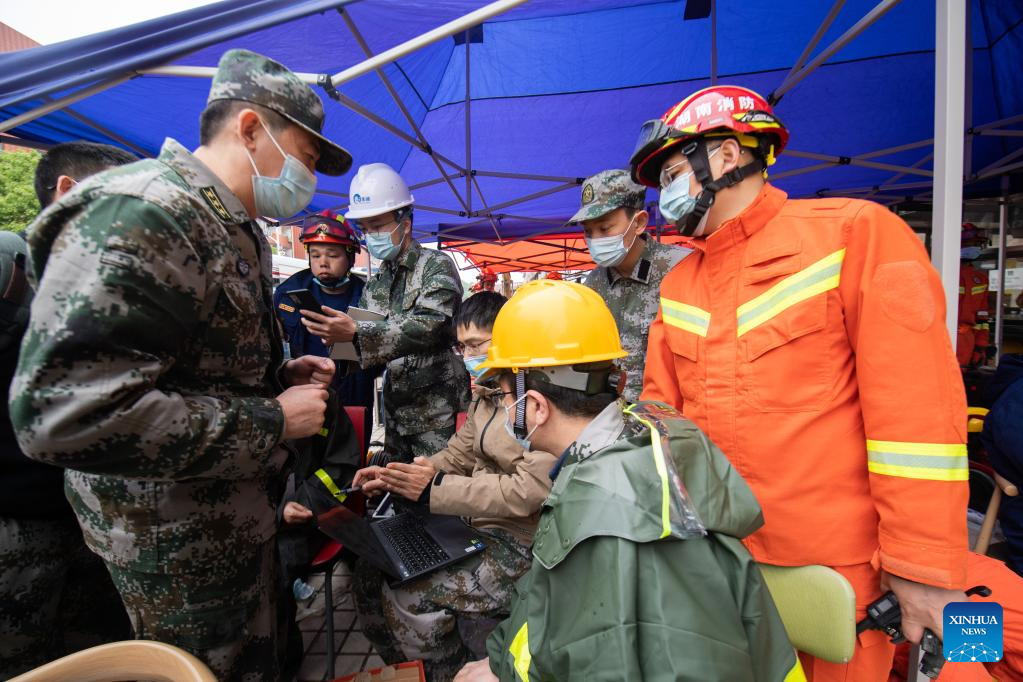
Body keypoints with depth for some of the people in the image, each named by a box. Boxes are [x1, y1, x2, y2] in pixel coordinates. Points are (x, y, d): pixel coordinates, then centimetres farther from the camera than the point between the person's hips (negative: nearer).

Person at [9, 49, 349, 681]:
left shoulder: (232, 229, 10)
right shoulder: (141, 215, -24)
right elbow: (65, 411, -32)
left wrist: (281, 374, 2)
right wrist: (273, 420, -26)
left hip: (241, 519, 9)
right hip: (180, 549, -9)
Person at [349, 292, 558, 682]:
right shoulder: (485, 396, 10)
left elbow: (528, 493, -26)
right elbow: (456, 456, 14)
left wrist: (434, 489, -26)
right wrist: (395, 477, -2)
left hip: (522, 543, -9)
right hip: (479, 528, 9)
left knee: (406, 593, -18)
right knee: (373, 571, 3)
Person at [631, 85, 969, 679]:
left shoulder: (856, 233, -9)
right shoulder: (677, 285, 6)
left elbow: (919, 403, -13)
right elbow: (658, 410, 6)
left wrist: (924, 564, -13)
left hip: (836, 572, -4)